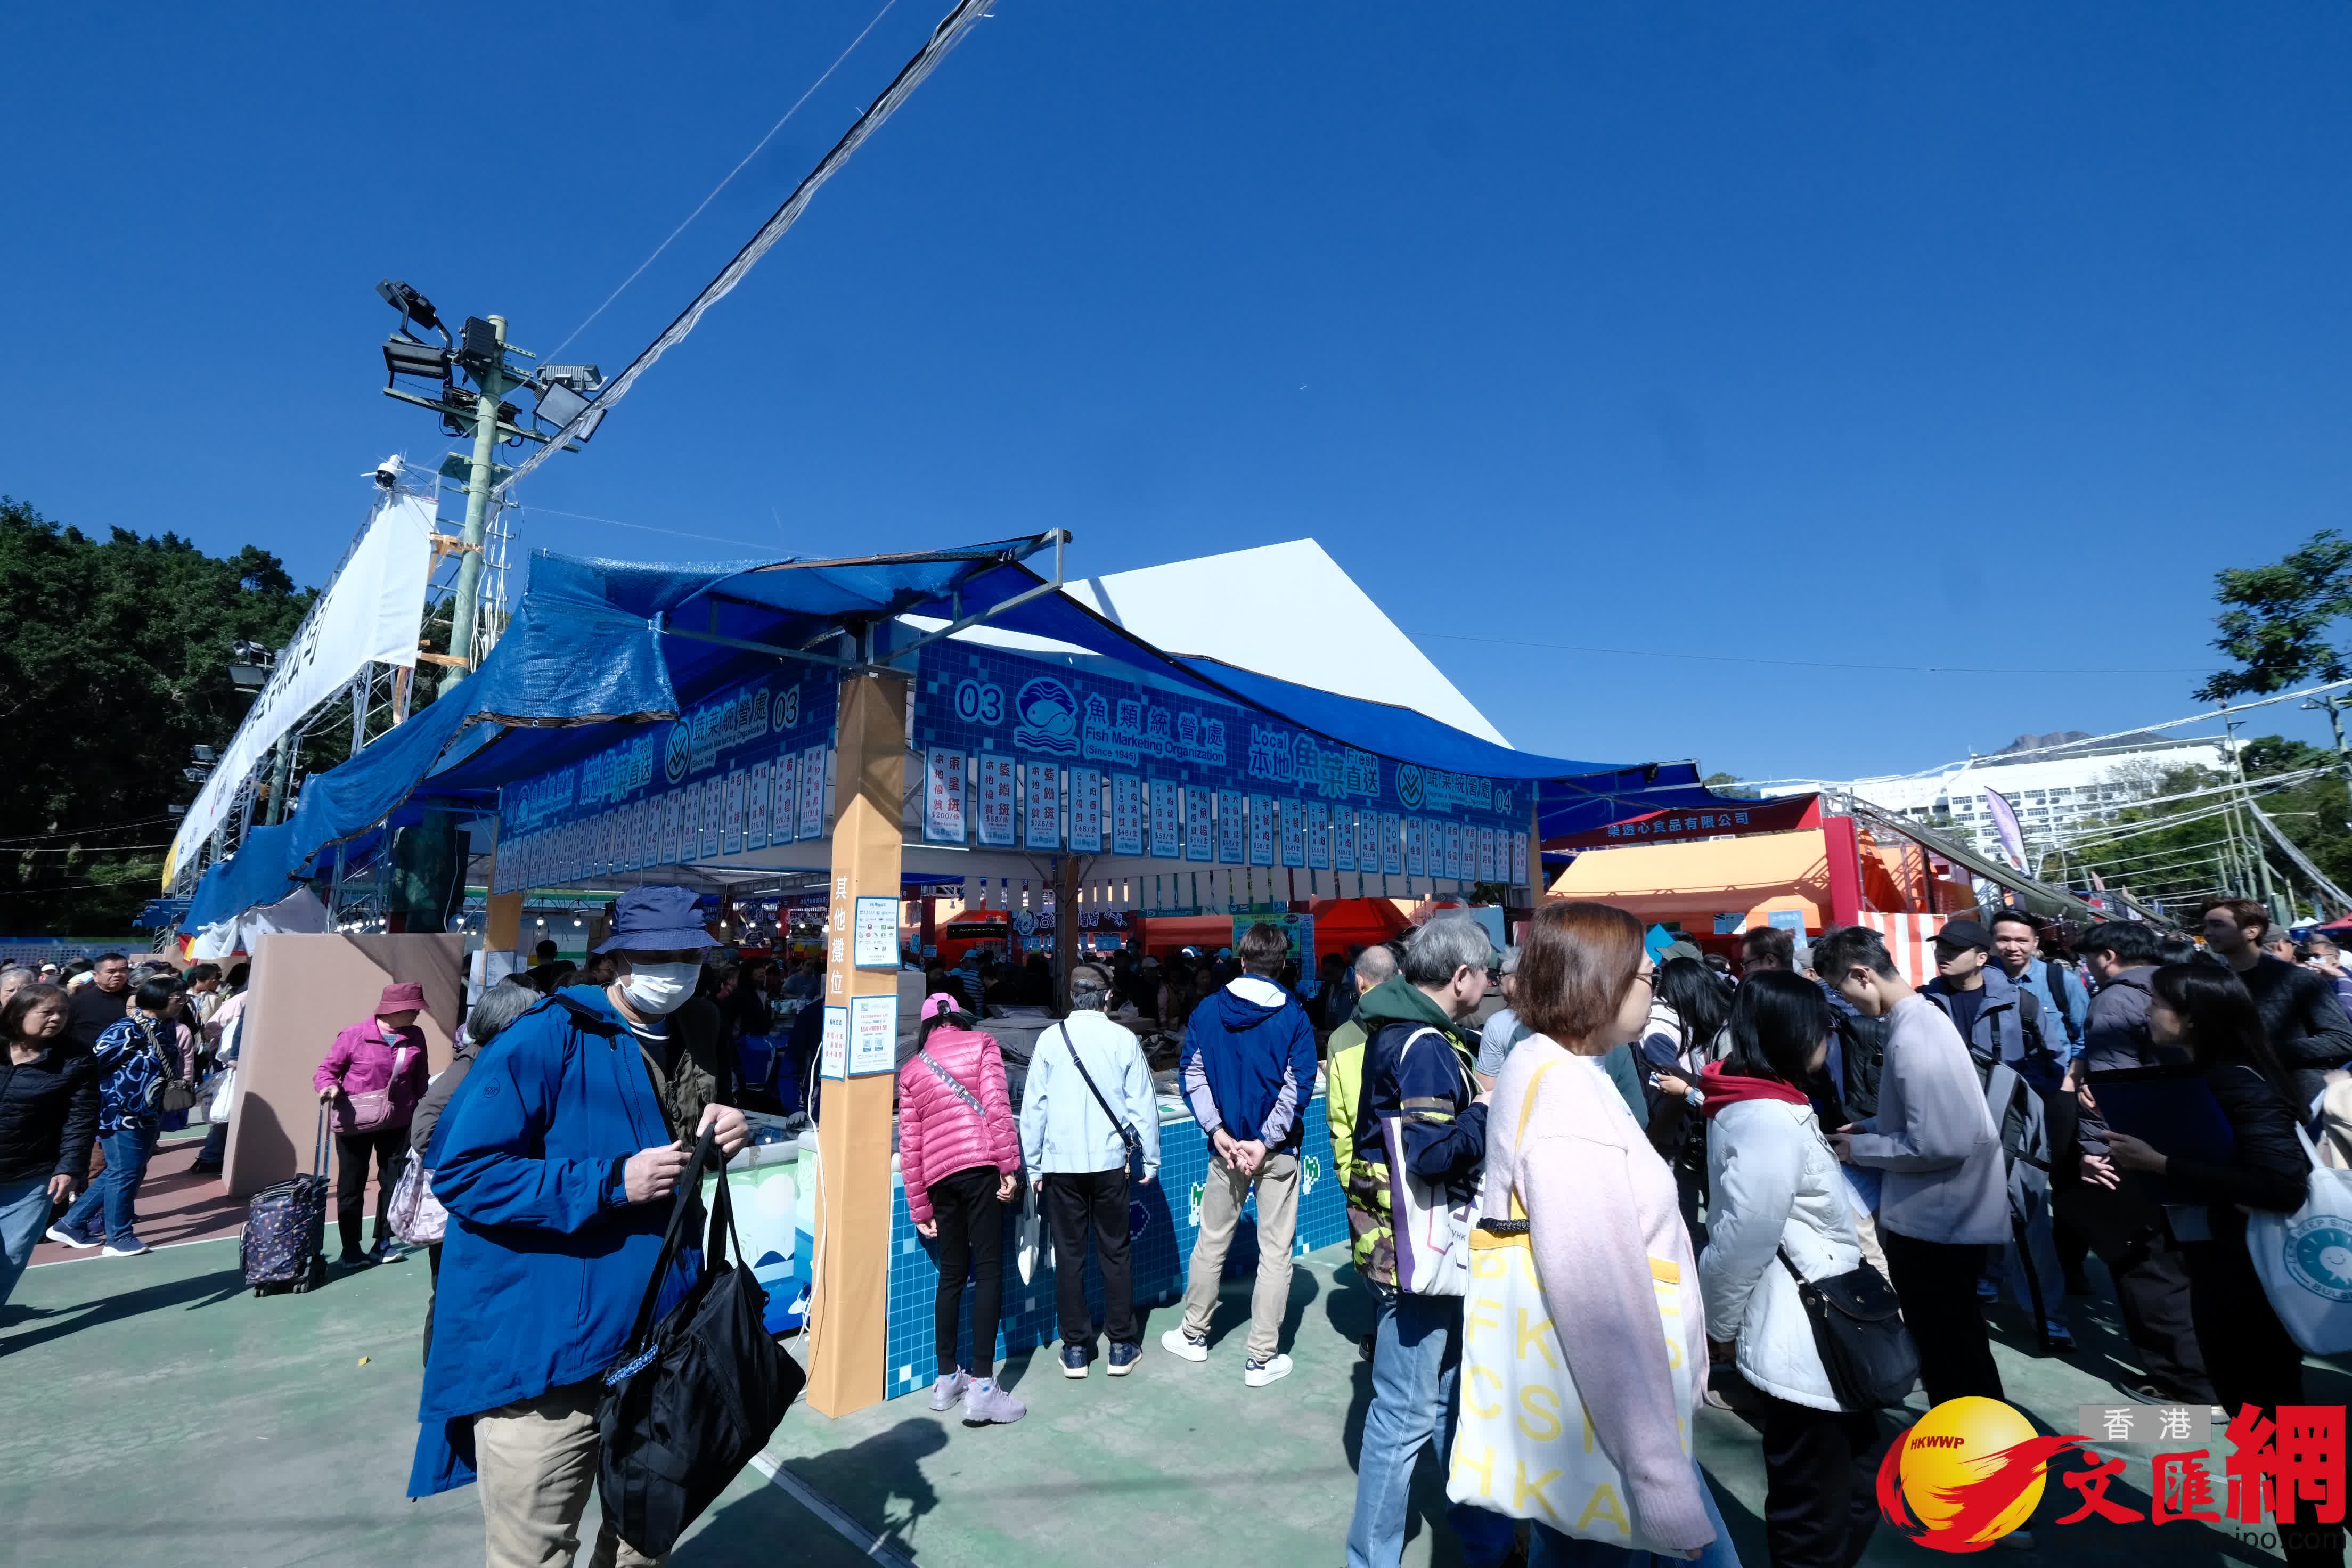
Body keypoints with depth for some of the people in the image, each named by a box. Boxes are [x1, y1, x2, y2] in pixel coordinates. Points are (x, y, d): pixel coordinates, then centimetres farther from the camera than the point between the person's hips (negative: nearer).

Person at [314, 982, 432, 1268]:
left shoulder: (416, 1037, -3)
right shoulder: (355, 1035, -15)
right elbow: (326, 1070, -5)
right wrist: (329, 1086, -26)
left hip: (397, 1123, 3)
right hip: (355, 1124, -3)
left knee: (393, 1182, 9)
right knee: (351, 1187, 9)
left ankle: (382, 1244, 24)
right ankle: (351, 1249, 23)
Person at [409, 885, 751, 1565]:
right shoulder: (550, 1037, -17)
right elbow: (461, 1169, -21)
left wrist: (718, 1132, -4)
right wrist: (611, 1183, -24)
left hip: (658, 1346, 7)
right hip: (545, 1351, -7)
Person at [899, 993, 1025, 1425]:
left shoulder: (910, 1069, 15)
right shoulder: (981, 1043, 6)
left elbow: (909, 1145, 12)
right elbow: (997, 1106, -7)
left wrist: (919, 1208, 15)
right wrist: (1009, 1166, -7)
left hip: (938, 1176, 4)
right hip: (980, 1165, -4)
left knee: (951, 1274, 16)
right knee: (989, 1271, -1)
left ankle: (947, 1379, 23)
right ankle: (982, 1387, -4)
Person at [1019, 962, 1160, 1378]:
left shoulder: (1050, 1038, -3)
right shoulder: (1124, 1039, -4)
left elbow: (1034, 1106, -1)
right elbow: (1143, 1105, -2)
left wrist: (1032, 1165, 8)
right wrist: (1150, 1160, 8)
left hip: (1061, 1164, 0)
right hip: (1110, 1161, 0)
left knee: (1069, 1254, 11)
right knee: (1115, 1253, 12)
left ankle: (1076, 1349, 20)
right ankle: (1122, 1346, 20)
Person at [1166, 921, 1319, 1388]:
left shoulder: (1207, 1009, -2)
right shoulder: (1294, 1016, -9)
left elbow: (1192, 1074, -4)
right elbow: (1298, 1086, -13)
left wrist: (1218, 1130, -6)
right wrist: (1265, 1142, -12)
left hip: (1226, 1145, 3)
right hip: (1278, 1150, -2)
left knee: (1211, 1240, 18)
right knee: (1275, 1252, 8)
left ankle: (1193, 1334, 33)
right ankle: (1262, 1358, 16)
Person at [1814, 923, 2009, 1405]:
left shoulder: (1911, 1037, -26)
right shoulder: (1922, 1015, 5)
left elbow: (1936, 1144, -28)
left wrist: (1859, 1148, -14)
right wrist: (1869, 1126, 7)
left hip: (1938, 1221, -10)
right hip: (1942, 1216, 10)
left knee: (1950, 1356, 7)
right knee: (1951, 1347, 24)